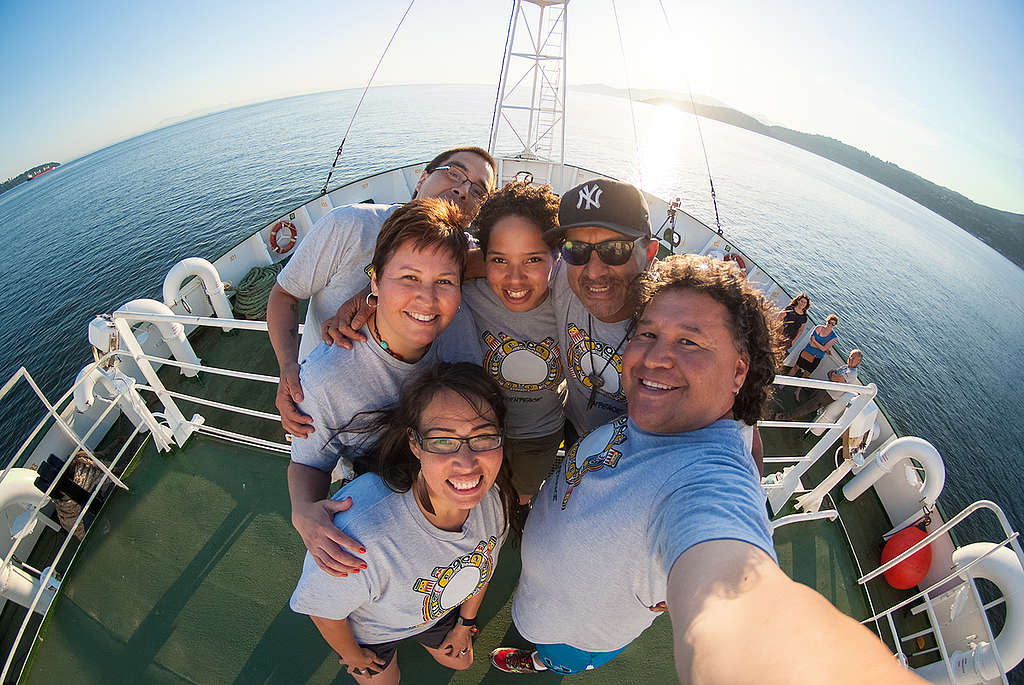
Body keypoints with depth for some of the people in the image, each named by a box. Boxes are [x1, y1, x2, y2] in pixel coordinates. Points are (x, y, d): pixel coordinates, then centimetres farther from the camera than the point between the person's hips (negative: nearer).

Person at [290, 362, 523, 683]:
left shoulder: (494, 494, -31)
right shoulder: (360, 531, -48)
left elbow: (483, 559, -7)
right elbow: (323, 609, -24)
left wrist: (465, 624, 10)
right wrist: (353, 657, -3)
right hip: (368, 627, -3)